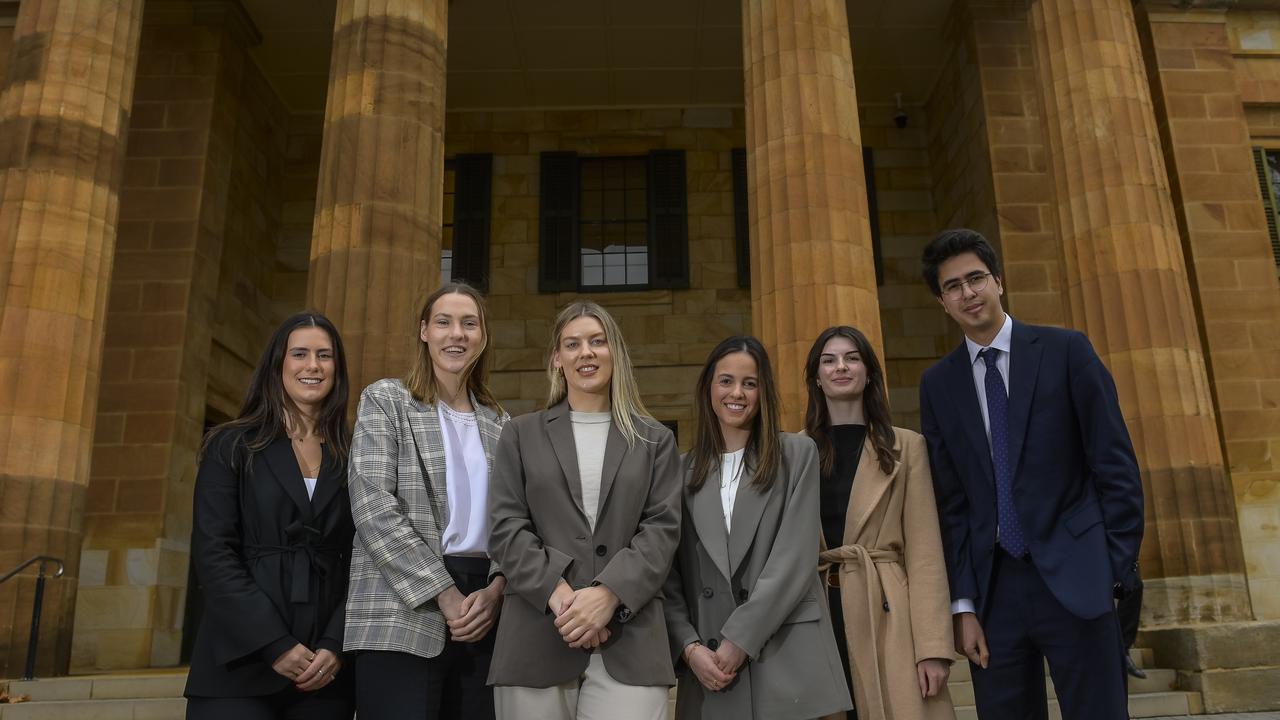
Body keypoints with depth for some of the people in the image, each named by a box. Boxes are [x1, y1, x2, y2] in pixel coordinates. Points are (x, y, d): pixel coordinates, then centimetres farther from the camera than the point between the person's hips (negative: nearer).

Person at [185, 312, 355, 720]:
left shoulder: (353, 457, 8)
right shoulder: (231, 447, 4)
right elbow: (212, 554, -5)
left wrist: (336, 646, -10)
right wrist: (275, 645, -13)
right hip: (240, 663, -1)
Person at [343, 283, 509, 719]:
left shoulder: (498, 424, 16)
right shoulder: (385, 401, 3)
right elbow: (373, 507, -8)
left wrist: (495, 591, -8)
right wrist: (445, 595, -13)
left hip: (482, 618, 4)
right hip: (403, 617, -4)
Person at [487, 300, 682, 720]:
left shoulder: (654, 440, 13)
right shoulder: (521, 435, 13)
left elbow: (663, 528, 3)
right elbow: (506, 528, 4)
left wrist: (608, 593, -13)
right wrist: (558, 592, -12)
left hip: (629, 640, 0)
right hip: (536, 638, 1)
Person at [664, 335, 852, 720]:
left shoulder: (797, 454, 2)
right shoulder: (684, 470, 8)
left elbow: (796, 557, -7)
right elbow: (670, 576, 6)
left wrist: (740, 639, -11)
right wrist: (689, 647, -8)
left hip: (787, 657, -2)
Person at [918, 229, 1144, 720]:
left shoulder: (1065, 351, 2)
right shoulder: (938, 384, 7)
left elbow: (1116, 465, 0)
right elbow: (949, 502, 5)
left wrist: (1119, 567, -5)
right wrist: (962, 604, 0)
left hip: (1073, 577, -2)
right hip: (993, 587, 2)